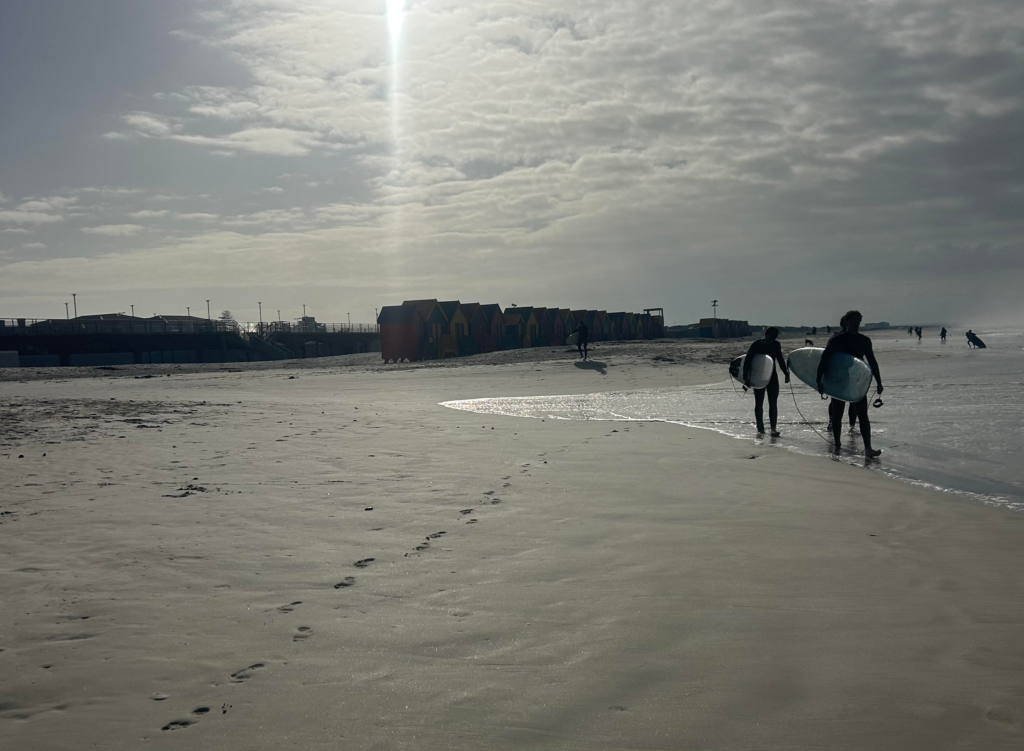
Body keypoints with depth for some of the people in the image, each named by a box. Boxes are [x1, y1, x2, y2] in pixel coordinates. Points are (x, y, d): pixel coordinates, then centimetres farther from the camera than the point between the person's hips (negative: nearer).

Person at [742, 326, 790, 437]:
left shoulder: (776, 344, 1)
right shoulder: (756, 345, -13)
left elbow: (780, 360, 15)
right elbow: (747, 361, -13)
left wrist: (786, 374, 14)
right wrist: (746, 377, -18)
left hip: (772, 376, 3)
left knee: (773, 403, -5)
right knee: (759, 403, 4)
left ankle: (773, 428, -9)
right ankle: (760, 428, 11)